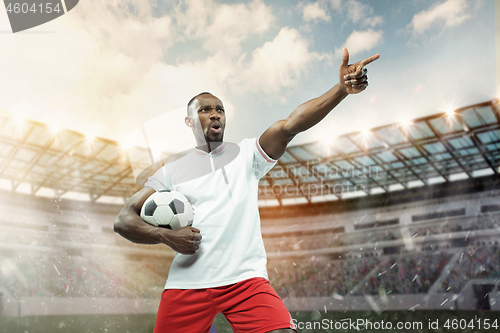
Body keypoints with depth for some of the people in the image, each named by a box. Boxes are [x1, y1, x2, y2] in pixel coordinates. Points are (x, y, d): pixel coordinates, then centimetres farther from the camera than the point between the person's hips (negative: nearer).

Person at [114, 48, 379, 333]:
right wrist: (166, 236, -11)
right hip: (187, 285, 2)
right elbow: (124, 220, 8)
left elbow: (289, 125, -8)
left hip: (246, 280, -1)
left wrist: (342, 89, -22)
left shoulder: (247, 154, 9)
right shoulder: (171, 172, 11)